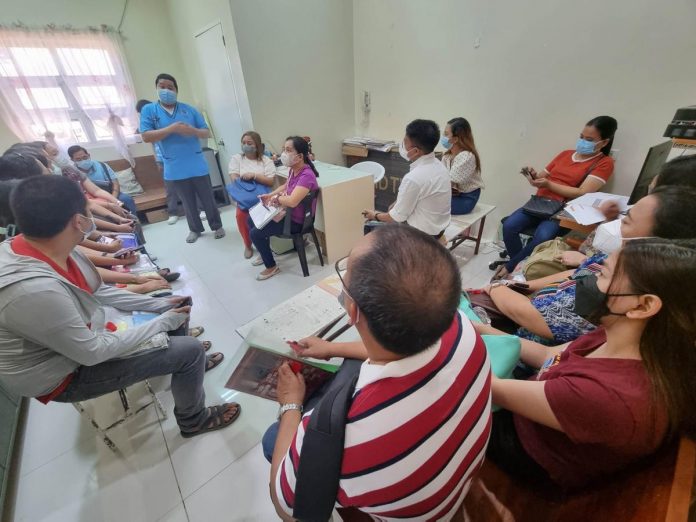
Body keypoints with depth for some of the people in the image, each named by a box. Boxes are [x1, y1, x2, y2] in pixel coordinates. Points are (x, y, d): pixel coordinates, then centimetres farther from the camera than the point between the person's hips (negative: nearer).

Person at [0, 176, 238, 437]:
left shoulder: (52, 249, -13)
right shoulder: (33, 290, -39)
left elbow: (99, 291, 2)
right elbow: (92, 352, -28)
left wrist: (160, 305, 0)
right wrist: (163, 322, -20)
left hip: (81, 334, 8)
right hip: (65, 375, -8)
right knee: (190, 350, -13)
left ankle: (191, 364, 38)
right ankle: (193, 420, 16)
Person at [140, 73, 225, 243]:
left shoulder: (189, 110, 6)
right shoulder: (148, 110, 3)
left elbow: (207, 133, 6)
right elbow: (146, 137, -7)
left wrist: (194, 131, -16)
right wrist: (171, 128, -17)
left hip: (197, 165, 0)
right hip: (175, 169, 0)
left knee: (208, 198, 7)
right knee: (188, 202, 11)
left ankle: (217, 226, 21)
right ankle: (195, 229, 26)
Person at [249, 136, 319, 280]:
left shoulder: (306, 175, -29)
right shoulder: (293, 170, 0)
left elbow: (292, 201, -39)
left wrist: (276, 198, -18)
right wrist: (270, 195, 6)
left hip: (297, 221, -10)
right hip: (288, 212, 10)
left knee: (256, 233, -13)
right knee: (252, 220, 16)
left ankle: (271, 266, 9)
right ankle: (264, 253, 35)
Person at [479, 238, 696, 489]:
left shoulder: (610, 396, -40)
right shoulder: (624, 340, -14)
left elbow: (495, 390, -31)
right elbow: (546, 355, -1)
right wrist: (476, 328, -6)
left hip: (527, 452, -5)